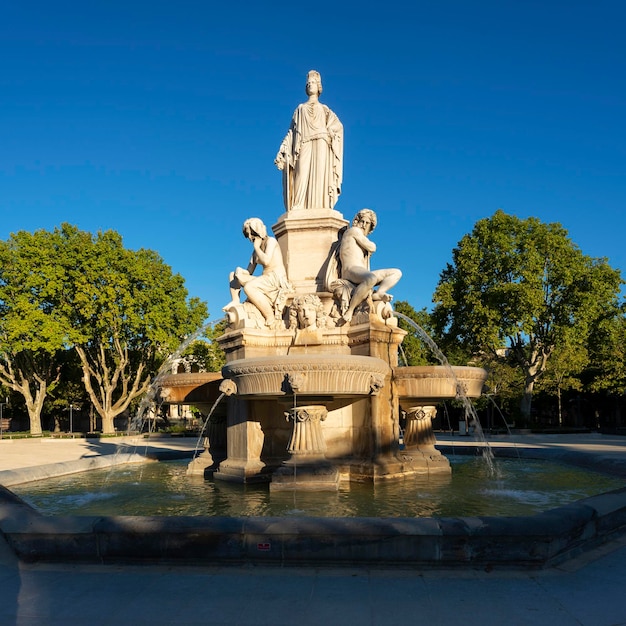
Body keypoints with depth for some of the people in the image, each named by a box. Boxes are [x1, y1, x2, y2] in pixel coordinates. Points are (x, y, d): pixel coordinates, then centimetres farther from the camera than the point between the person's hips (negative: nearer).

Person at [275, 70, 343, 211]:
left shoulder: (324, 109, 23)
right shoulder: (300, 109, 25)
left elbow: (338, 126, 9)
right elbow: (292, 131, 16)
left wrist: (328, 133, -10)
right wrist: (282, 151, 4)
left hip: (320, 147, 0)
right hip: (304, 147, 0)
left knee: (319, 178, -15)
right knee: (302, 177, -18)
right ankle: (298, 214, -29)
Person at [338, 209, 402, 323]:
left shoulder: (364, 242, 32)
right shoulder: (353, 230, 6)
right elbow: (372, 248, 0)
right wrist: (371, 246, 20)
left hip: (362, 275, 9)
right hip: (350, 271, -9)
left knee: (397, 273, 5)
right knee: (371, 278, -43)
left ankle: (378, 293, -23)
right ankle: (350, 310, -33)